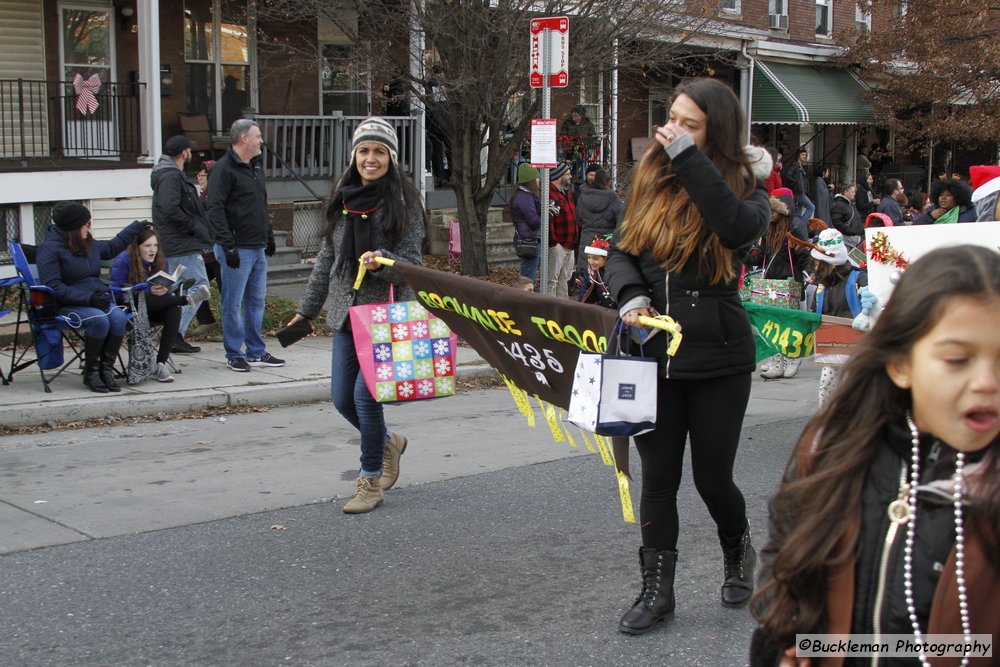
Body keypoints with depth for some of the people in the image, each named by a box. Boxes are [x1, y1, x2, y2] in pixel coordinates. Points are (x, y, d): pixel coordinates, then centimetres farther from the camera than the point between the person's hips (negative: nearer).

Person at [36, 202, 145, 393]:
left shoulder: (89, 244, 12)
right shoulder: (50, 249, -10)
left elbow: (111, 248, 35)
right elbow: (54, 287, -17)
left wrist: (136, 227, 39)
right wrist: (88, 298, -24)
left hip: (97, 297, 6)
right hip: (68, 304, -6)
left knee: (119, 318, -25)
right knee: (100, 320, -33)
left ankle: (106, 369, -15)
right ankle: (90, 373, -17)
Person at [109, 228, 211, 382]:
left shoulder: (161, 262, 6)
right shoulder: (123, 261, -11)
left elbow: (166, 293, 6)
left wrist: (163, 291, -20)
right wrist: (149, 290, -28)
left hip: (152, 311, 5)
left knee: (174, 310, -28)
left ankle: (160, 364, -32)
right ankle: (186, 299, -24)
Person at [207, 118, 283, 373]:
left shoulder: (256, 166, 16)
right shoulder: (224, 169, -12)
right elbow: (215, 209, -18)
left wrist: (269, 236, 21)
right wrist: (228, 246, -22)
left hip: (258, 248, 9)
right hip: (237, 249, -9)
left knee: (257, 301, 12)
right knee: (233, 304, 0)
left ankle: (256, 352, 20)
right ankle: (234, 354, 8)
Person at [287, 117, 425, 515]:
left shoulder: (404, 202, -6)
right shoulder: (342, 199, 9)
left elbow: (411, 262, -9)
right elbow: (327, 258, 16)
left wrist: (382, 261, -30)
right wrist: (307, 309, 18)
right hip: (346, 312, 6)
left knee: (365, 394, -11)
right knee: (342, 398, 8)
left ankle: (371, 481, 7)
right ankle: (387, 443, 37)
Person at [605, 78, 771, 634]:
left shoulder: (742, 183, -4)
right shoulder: (654, 181, 5)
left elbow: (741, 227, -27)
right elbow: (622, 250, 9)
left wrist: (689, 158, -25)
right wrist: (630, 297, -11)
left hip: (719, 359, -3)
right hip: (657, 354, 3)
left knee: (712, 478, 6)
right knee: (658, 477, 6)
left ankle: (739, 552, 37)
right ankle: (658, 589, 18)